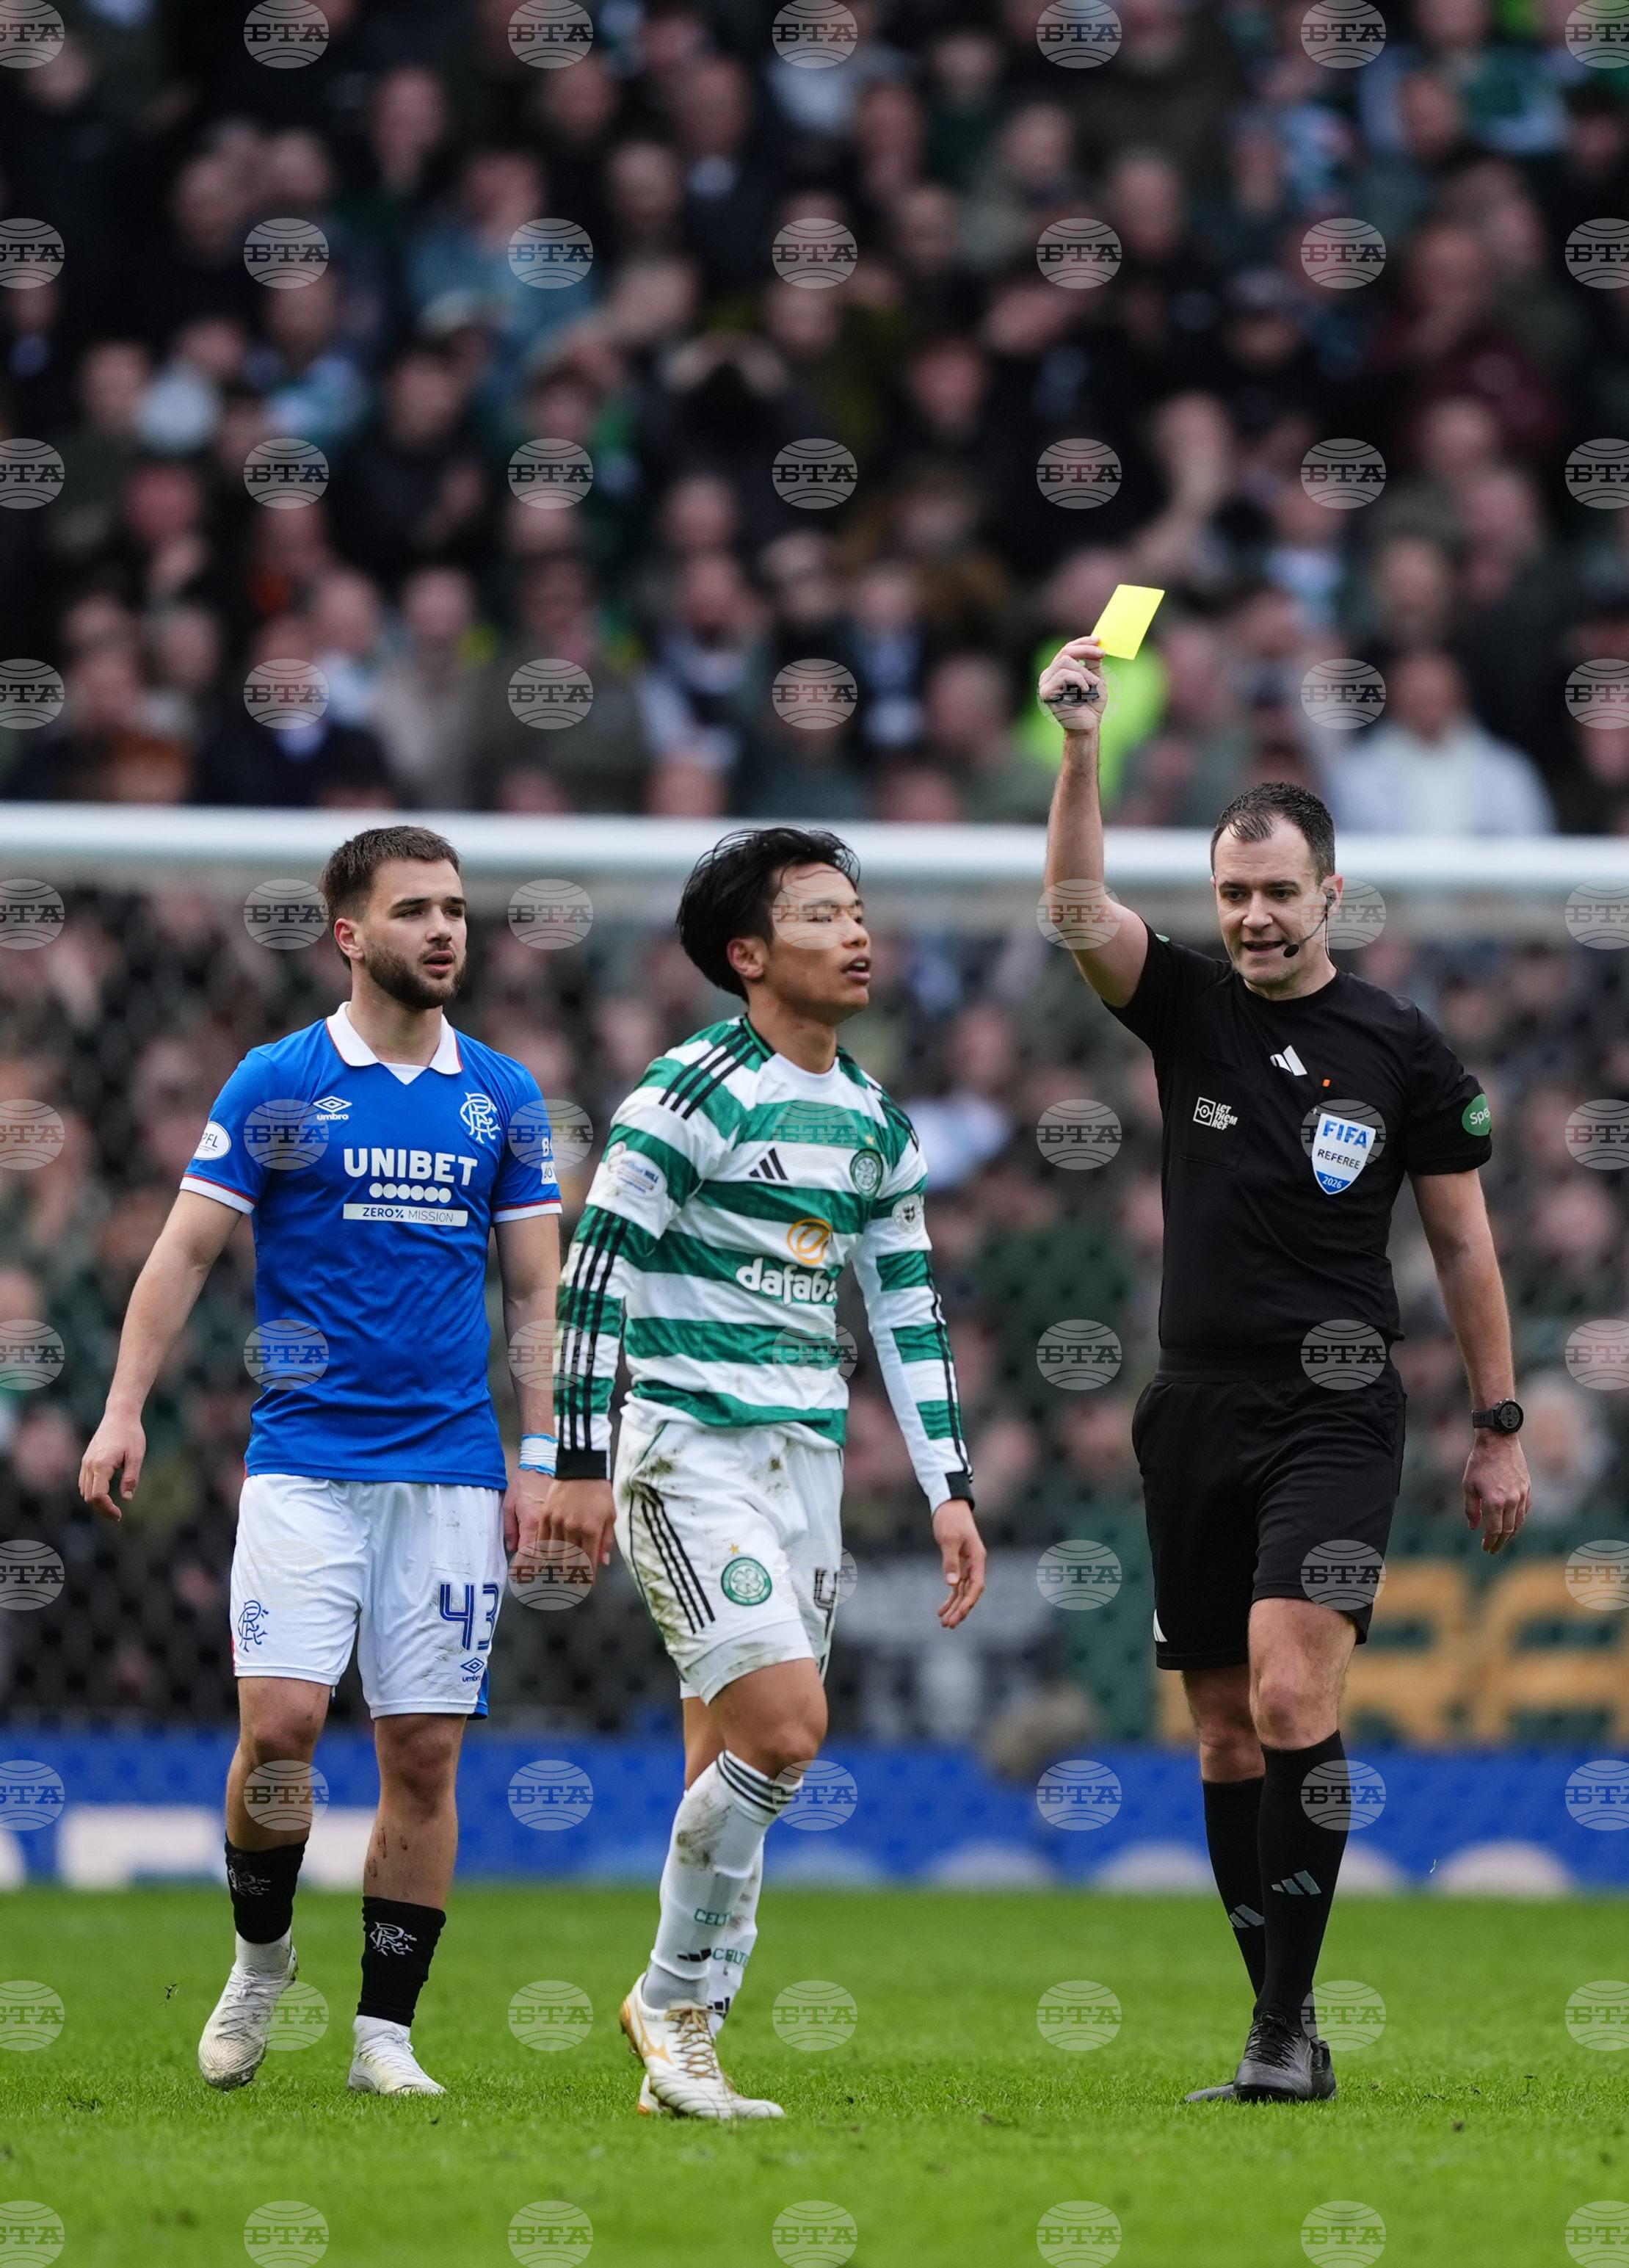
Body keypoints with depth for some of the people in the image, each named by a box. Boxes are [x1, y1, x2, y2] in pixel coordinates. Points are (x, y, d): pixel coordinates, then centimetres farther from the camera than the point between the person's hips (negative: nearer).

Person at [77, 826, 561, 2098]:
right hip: (305, 1457, -2)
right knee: (280, 1719, -14)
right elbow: (187, 1251, 2)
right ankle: (261, 1952, 12)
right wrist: (125, 1410, -7)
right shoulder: (278, 1084, 1)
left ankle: (385, 2030, 6)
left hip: (451, 1469, 2)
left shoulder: (503, 1096, 9)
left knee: (425, 1753, -1)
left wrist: (539, 1456, 5)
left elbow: (538, 1287, 12)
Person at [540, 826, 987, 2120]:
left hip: (807, 1455, 7)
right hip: (690, 1449, -7)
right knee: (786, 1725, -18)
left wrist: (950, 1487, 13)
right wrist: (582, 1463, -13)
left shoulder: (876, 1123, 13)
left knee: (731, 1765, 5)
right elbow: (593, 1271, -9)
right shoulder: (695, 1093, -10)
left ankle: (682, 2056, 10)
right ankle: (674, 1998, -2)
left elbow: (909, 1312, 19)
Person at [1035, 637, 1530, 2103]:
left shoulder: (1401, 1046, 1)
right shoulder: (1189, 1007, 5)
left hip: (1334, 1416, -4)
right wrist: (1081, 746, -28)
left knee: (1291, 1699, -19)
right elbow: (1078, 909, -13)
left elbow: (1463, 1241, 7)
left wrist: (1500, 1429, 5)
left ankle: (1287, 2021, -16)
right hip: (1197, 1416, 4)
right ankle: (1283, 2033, 11)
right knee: (1225, 1734, 5)